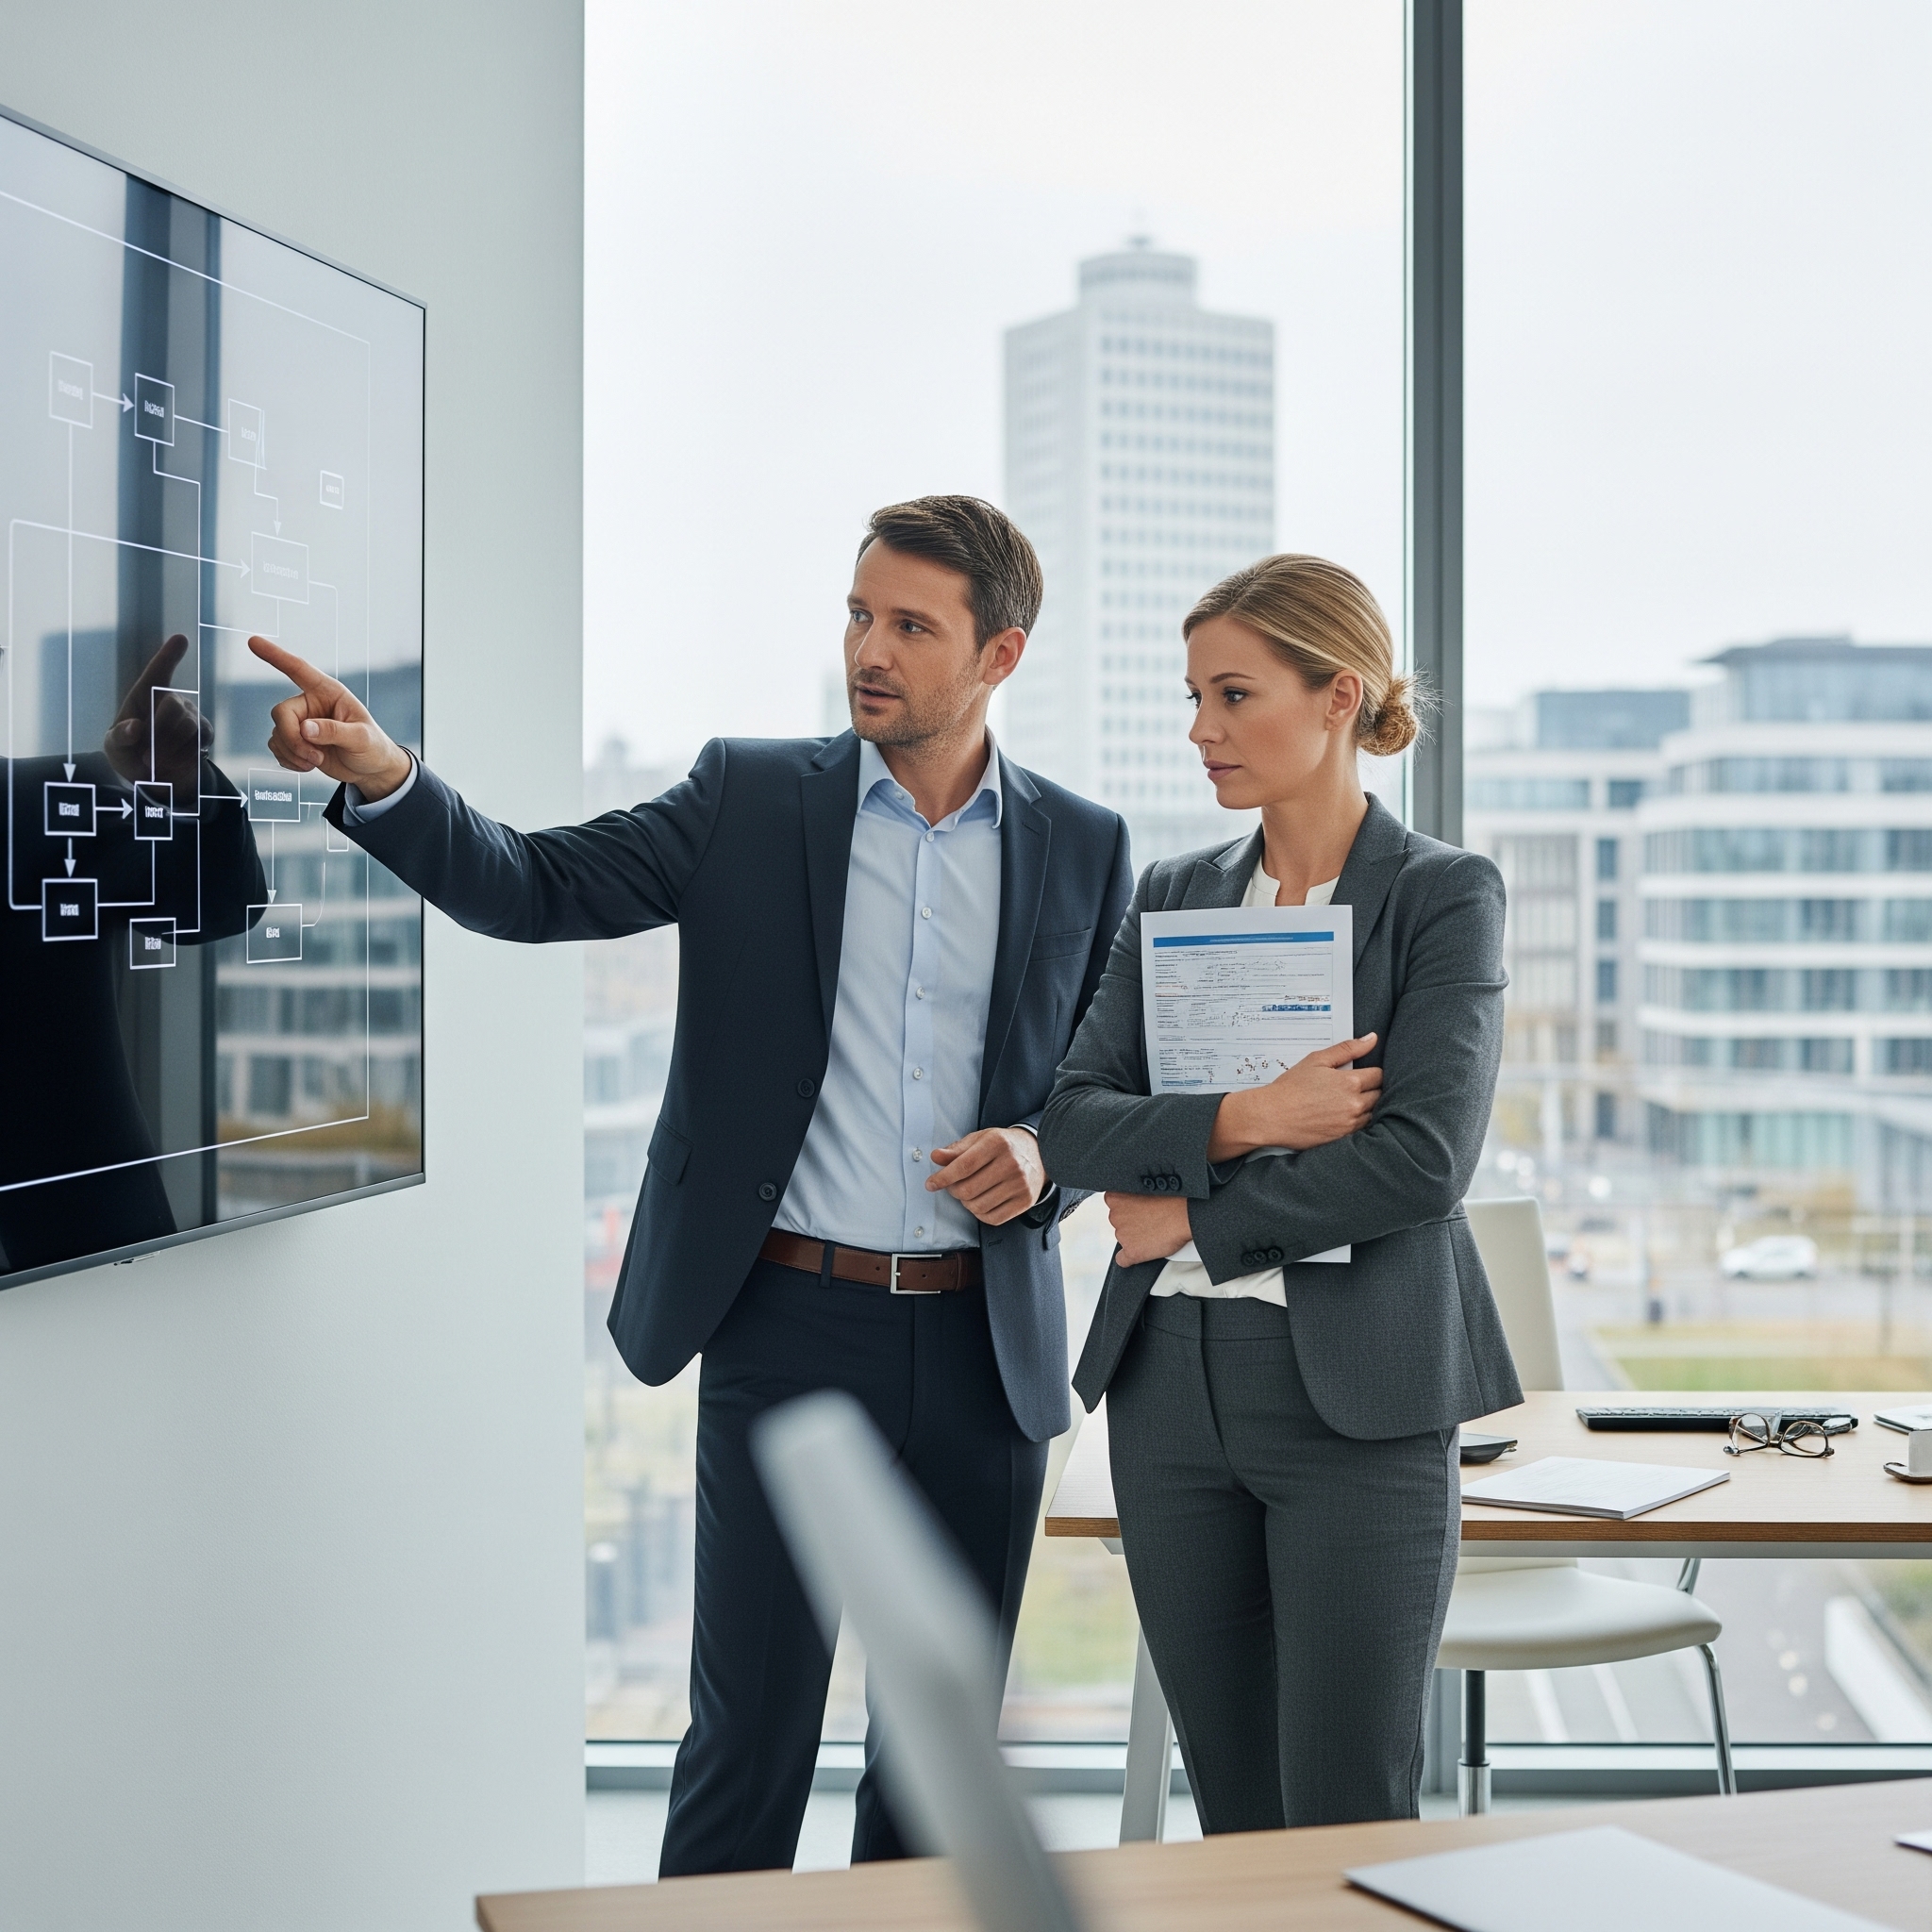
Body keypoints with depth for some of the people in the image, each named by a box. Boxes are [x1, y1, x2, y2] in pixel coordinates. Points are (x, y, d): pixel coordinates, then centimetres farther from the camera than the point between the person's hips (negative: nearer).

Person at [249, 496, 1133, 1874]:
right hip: (790, 1330, -2)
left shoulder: (1084, 847, 5)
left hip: (987, 1345, 2)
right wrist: (379, 775, -21)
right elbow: (533, 885, -5)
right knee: (750, 1730, 0)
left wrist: (1045, 1155, -10)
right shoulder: (752, 800, 2)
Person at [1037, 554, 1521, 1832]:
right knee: (1234, 1816, 11)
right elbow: (1072, 1123, 2)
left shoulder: (1445, 897, -3)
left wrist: (1186, 1219, -8)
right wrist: (1240, 1119, -15)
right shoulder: (1174, 898, 12)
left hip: (1357, 1393, -5)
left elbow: (1421, 1158, -15)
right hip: (1174, 1384, 5)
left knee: (1350, 1827, -2)